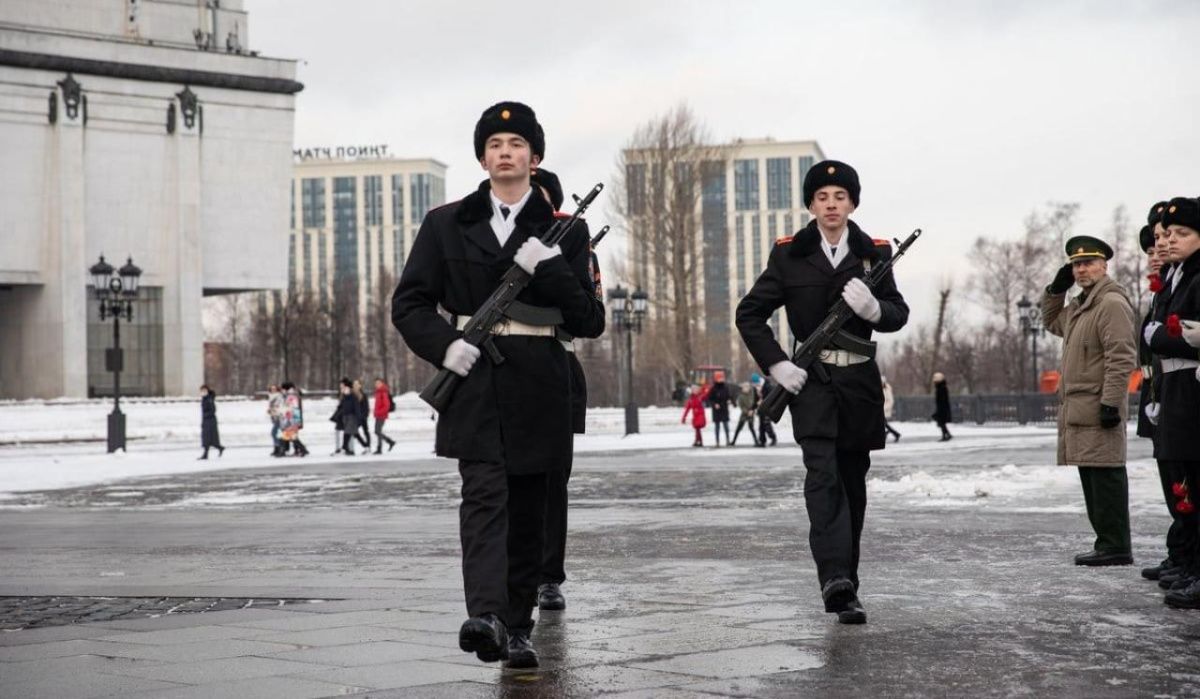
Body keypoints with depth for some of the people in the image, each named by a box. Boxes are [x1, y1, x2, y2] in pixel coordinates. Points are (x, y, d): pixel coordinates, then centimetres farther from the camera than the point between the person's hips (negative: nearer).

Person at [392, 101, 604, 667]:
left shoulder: (563, 232, 8)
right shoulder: (447, 225, 9)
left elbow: (590, 322, 4)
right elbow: (409, 303, 9)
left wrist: (551, 269, -11)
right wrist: (443, 345, -10)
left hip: (537, 389, 1)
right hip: (473, 382, -1)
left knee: (527, 510, 5)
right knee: (485, 492, -19)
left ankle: (518, 629, 16)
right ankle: (486, 616, -31)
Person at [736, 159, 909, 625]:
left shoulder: (874, 253, 7)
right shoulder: (789, 254, 2)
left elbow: (899, 315, 7)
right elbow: (749, 314, 4)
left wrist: (873, 308, -16)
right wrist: (776, 365, -7)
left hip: (860, 382, 3)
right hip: (811, 378, -3)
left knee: (853, 482, 9)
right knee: (822, 474, -19)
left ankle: (845, 578, 22)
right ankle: (836, 581, -30)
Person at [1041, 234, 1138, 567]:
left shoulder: (1112, 303, -12)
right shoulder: (1080, 305, 19)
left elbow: (1122, 358, -18)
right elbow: (1052, 322, 37)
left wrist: (1111, 403, -22)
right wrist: (1056, 288, 21)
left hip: (1098, 411, -10)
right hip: (1077, 411, 10)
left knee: (1105, 477, -8)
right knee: (1090, 479, 12)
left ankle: (1116, 548, -6)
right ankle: (1107, 543, 17)